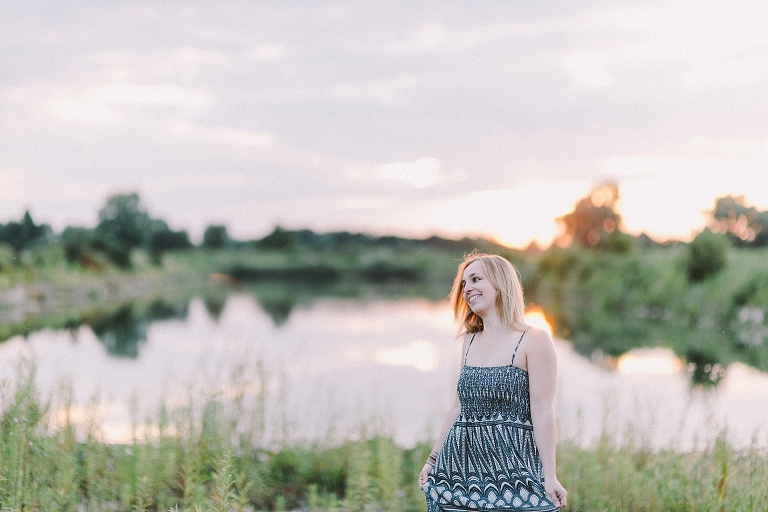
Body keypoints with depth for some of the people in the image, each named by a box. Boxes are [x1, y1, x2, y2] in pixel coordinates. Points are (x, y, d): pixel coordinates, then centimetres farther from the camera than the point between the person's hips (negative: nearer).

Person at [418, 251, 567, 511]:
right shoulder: (470, 341, 14)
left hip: (511, 467, -6)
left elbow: (542, 410, -10)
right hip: (460, 468, 6)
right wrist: (433, 459, 18)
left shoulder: (533, 340, -4)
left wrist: (549, 475, -15)